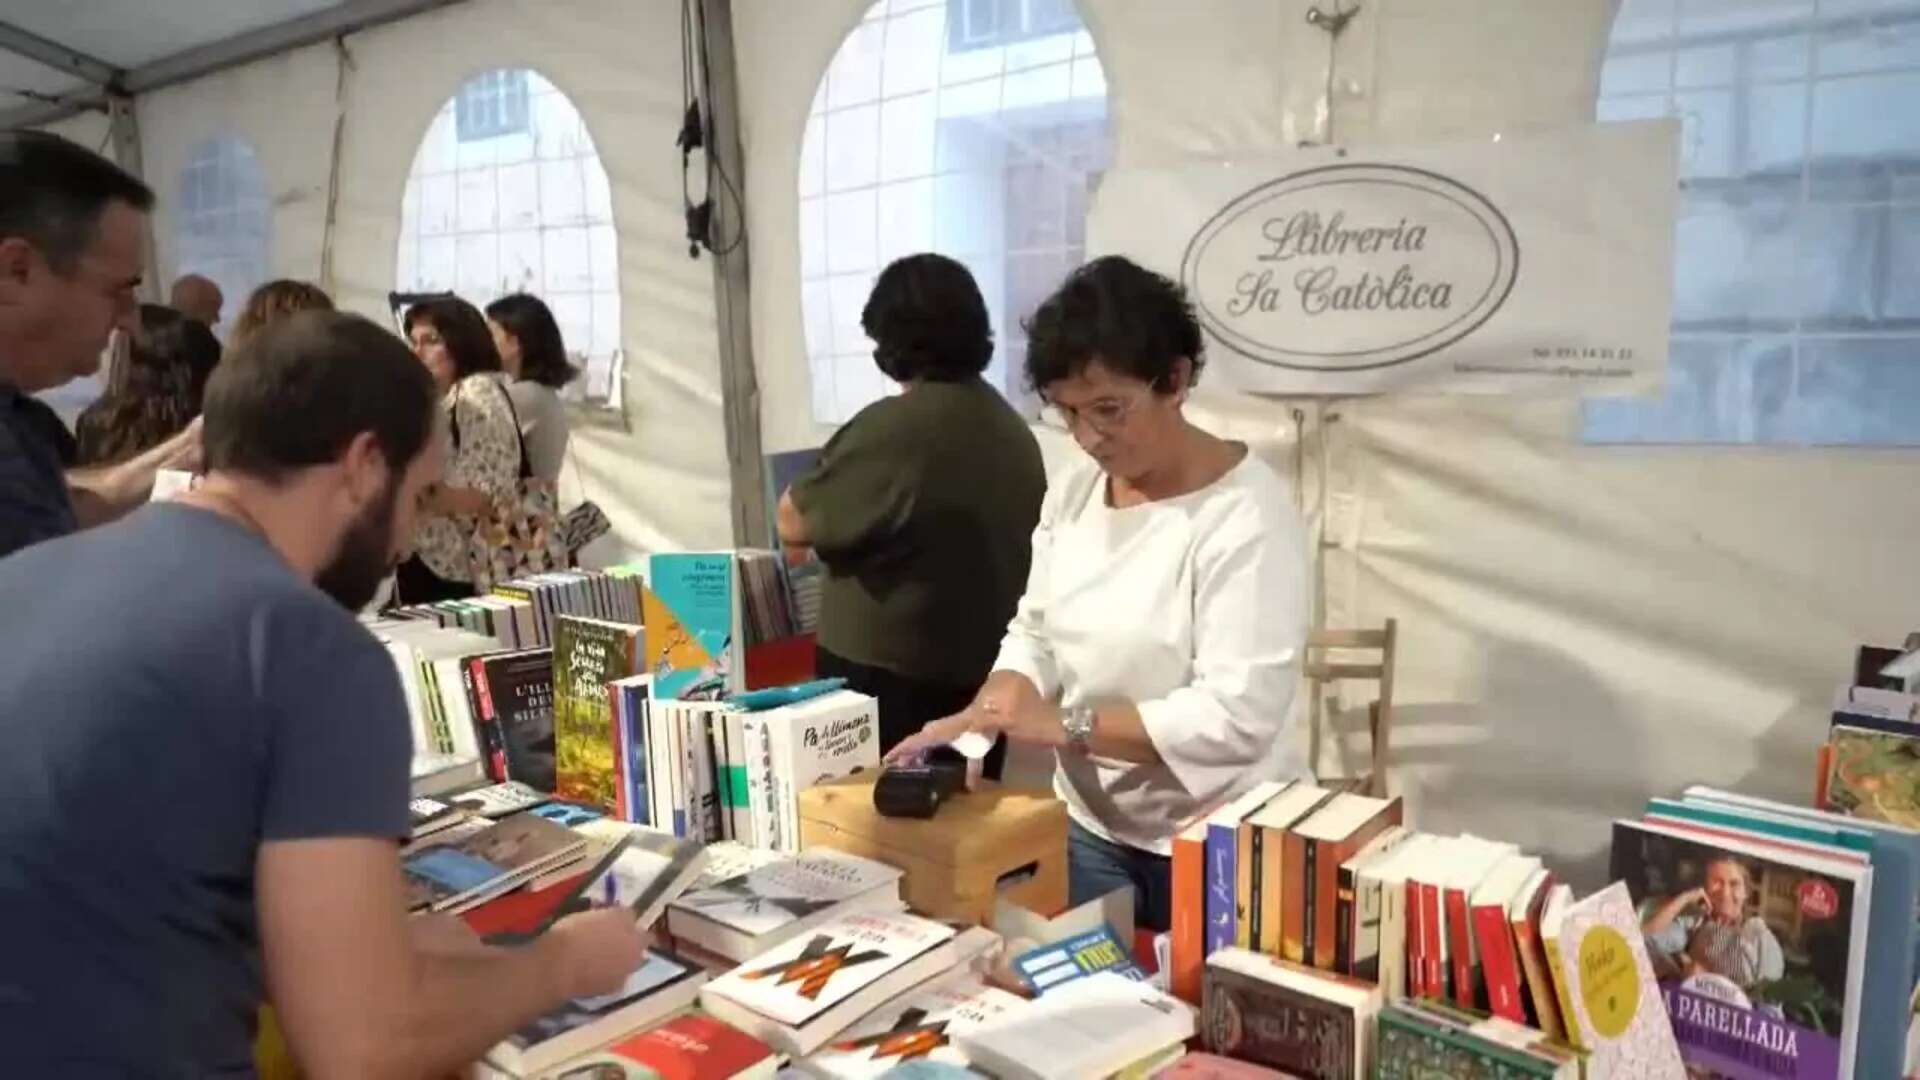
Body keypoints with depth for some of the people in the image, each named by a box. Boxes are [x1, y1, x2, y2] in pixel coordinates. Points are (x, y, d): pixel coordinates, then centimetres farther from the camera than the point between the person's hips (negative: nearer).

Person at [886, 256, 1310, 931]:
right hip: (1092, 831, 6)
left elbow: (1236, 716, -27)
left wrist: (1068, 726, -29)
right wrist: (985, 713, -14)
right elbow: (1036, 632, 6)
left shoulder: (1246, 514, -21)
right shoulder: (1070, 494, 1)